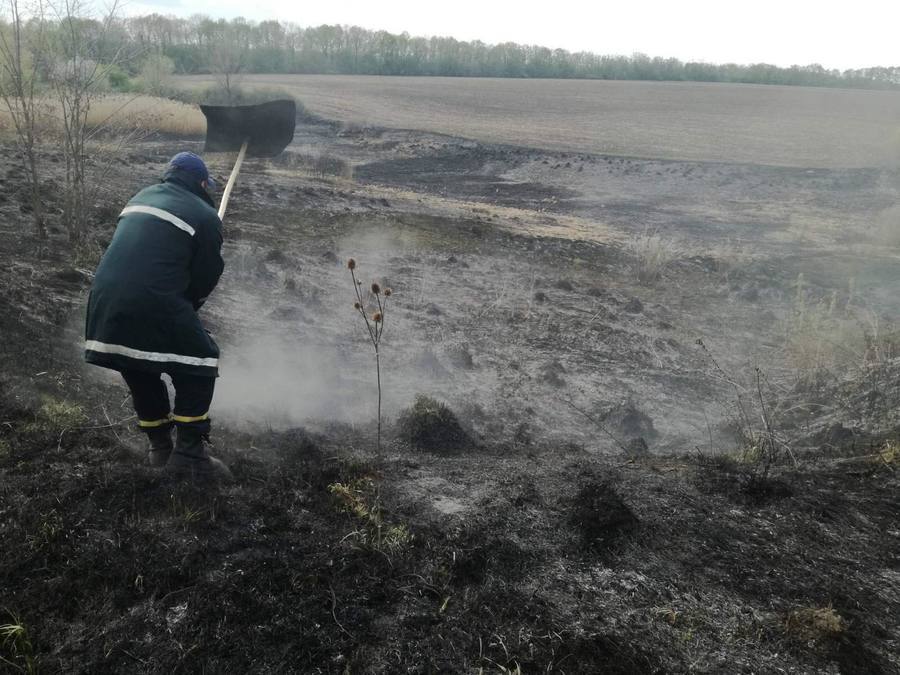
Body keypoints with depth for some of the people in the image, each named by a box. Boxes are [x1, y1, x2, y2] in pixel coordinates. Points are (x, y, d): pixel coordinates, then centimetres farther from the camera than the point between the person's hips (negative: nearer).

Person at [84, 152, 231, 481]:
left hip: (104, 302, 7)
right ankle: (189, 454, 7)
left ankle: (160, 447, 34)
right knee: (199, 363, 10)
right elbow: (205, 277, 5)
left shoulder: (141, 198, 24)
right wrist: (182, 314, 22)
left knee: (140, 369, 24)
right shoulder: (205, 216, 4)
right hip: (153, 304, -7)